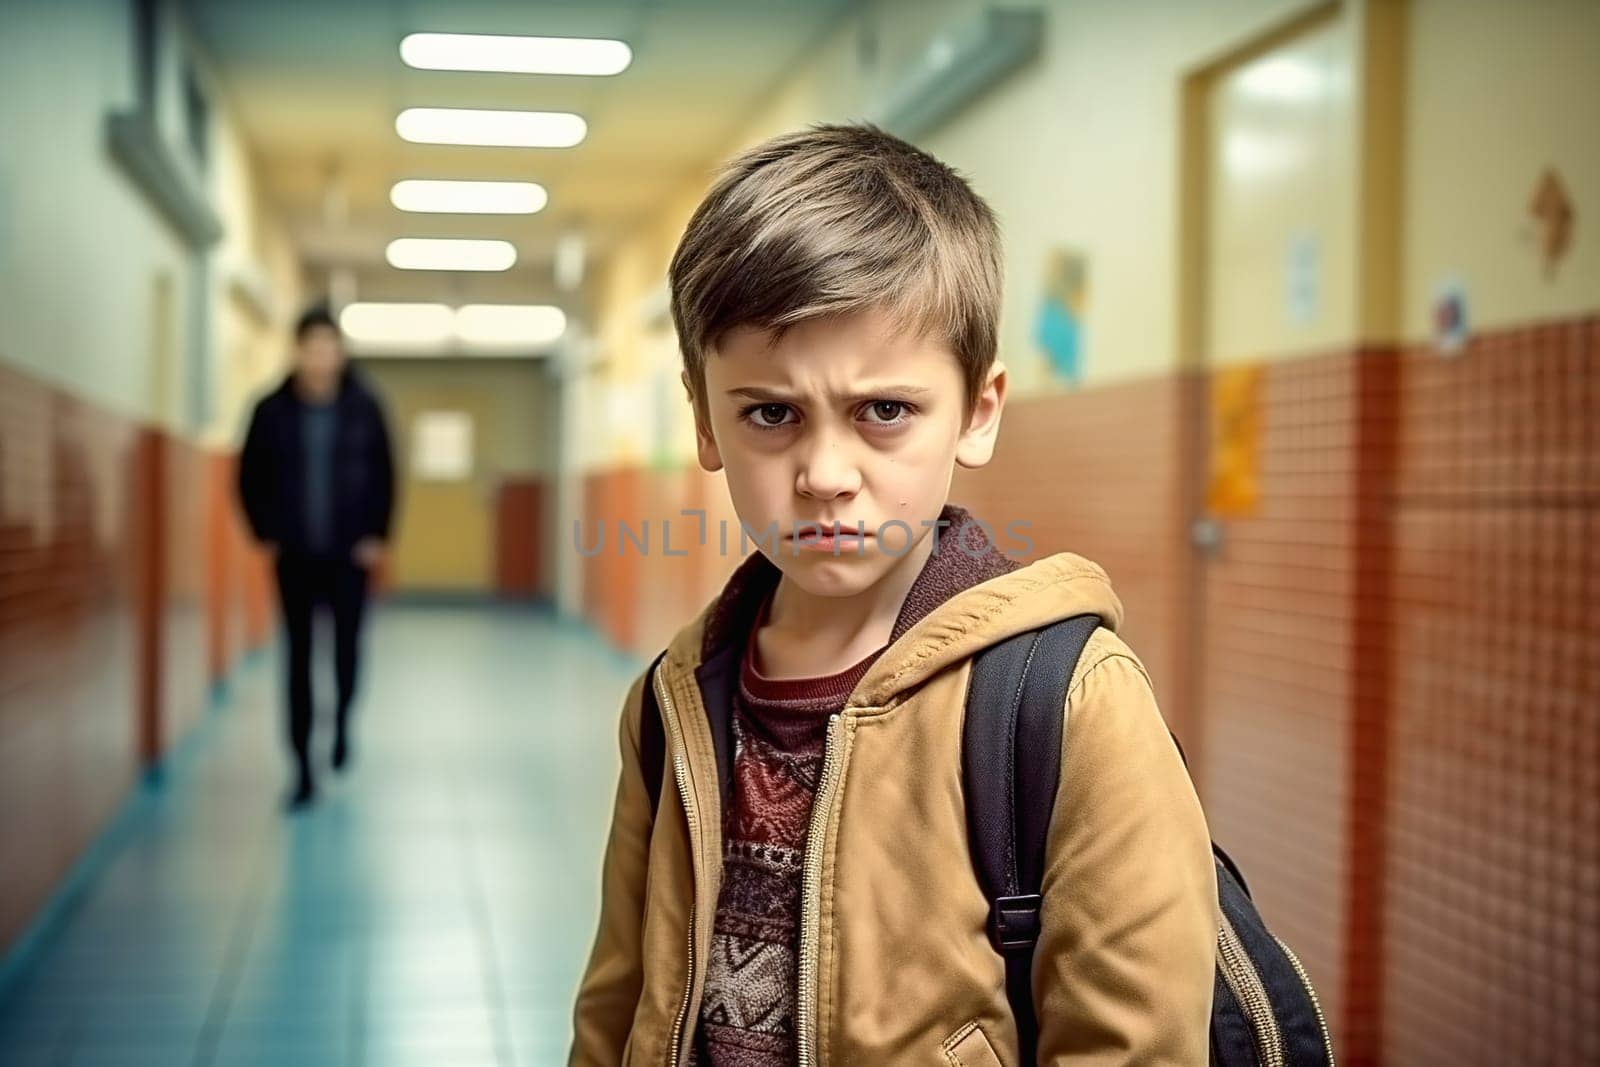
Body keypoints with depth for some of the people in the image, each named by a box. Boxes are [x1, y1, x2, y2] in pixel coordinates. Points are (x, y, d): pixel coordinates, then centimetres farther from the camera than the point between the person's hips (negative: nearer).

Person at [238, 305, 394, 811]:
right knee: (299, 659, 2)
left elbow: (384, 477, 2)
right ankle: (303, 769, 7)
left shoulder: (364, 409, -3)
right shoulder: (272, 411, -3)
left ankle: (343, 722, 35)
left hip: (350, 555, 0)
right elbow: (251, 478, 5)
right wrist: (266, 534, -1)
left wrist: (377, 537, -3)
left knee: (347, 646, 3)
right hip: (295, 557, 0)